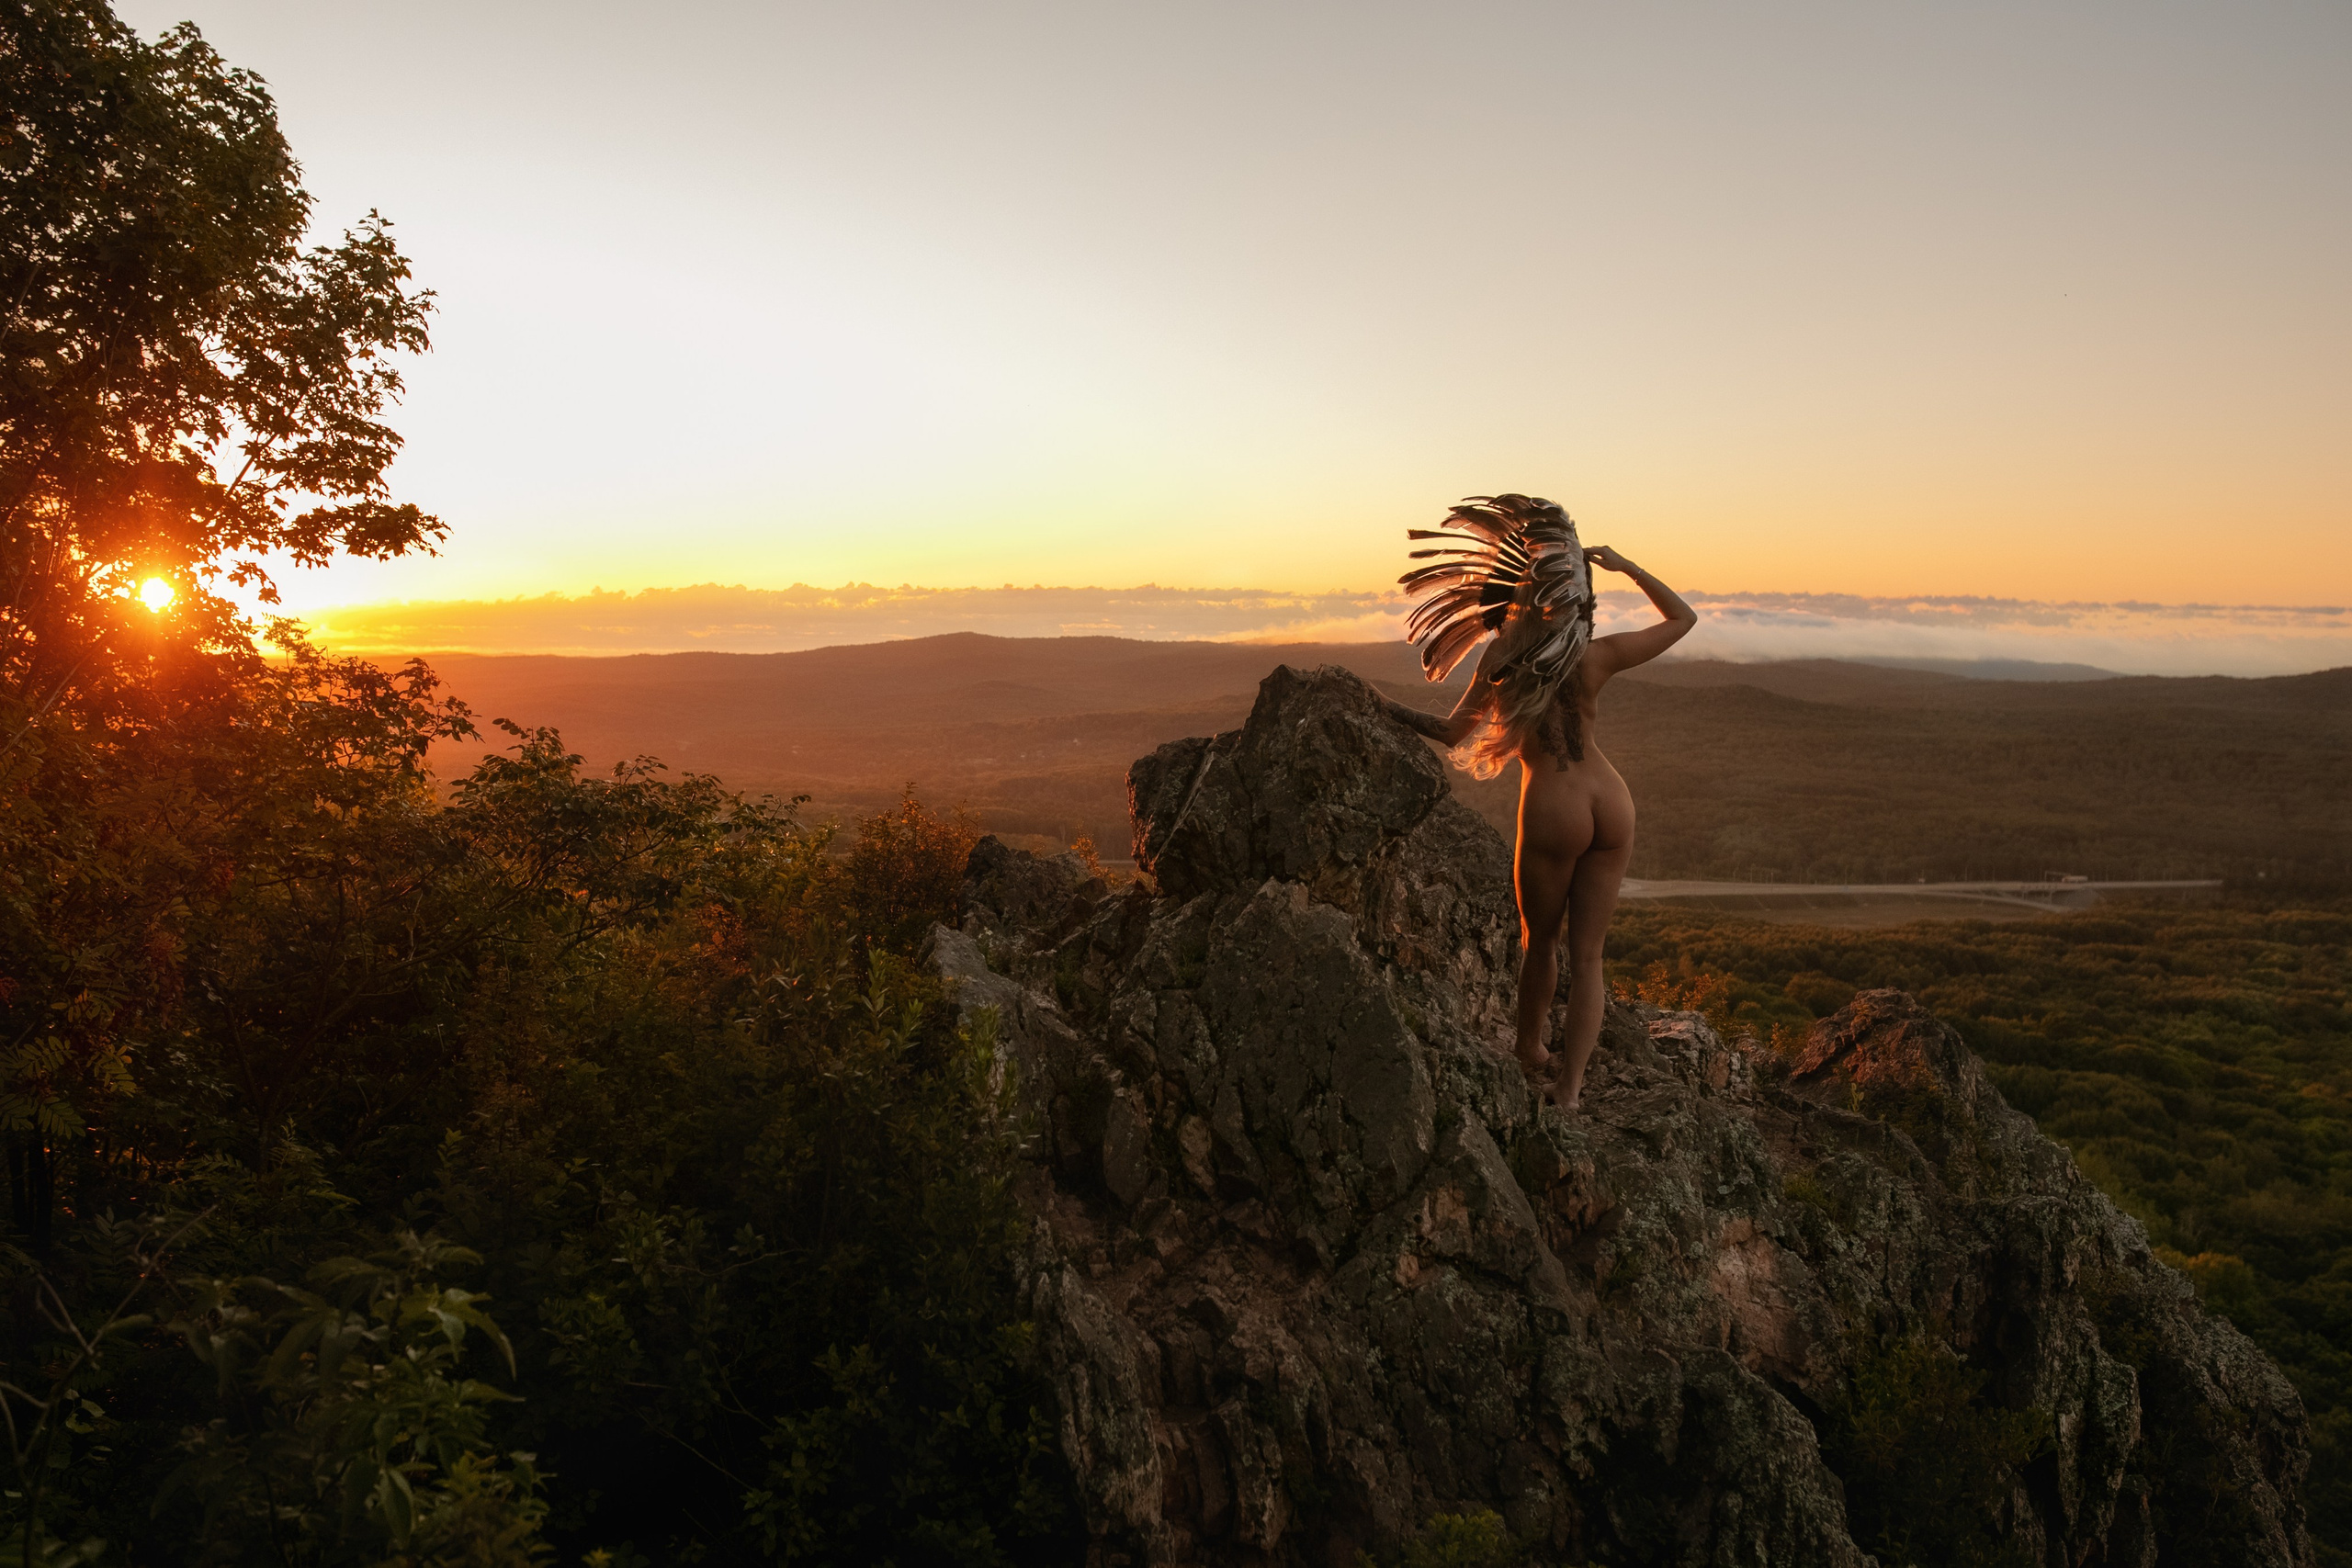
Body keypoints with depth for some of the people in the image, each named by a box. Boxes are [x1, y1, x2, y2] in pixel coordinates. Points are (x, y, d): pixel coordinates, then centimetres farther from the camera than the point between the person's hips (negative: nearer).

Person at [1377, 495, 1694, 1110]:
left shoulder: (1505, 659, -7)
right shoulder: (1598, 656, 0)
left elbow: (1453, 734, -3)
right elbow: (1682, 618, 14)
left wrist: (1393, 710, 8)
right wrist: (1626, 566, 12)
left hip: (1553, 811, -3)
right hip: (1611, 806, 3)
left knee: (1540, 939, 20)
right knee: (1586, 954, 9)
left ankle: (1530, 1049, 40)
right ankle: (1570, 1084, 7)